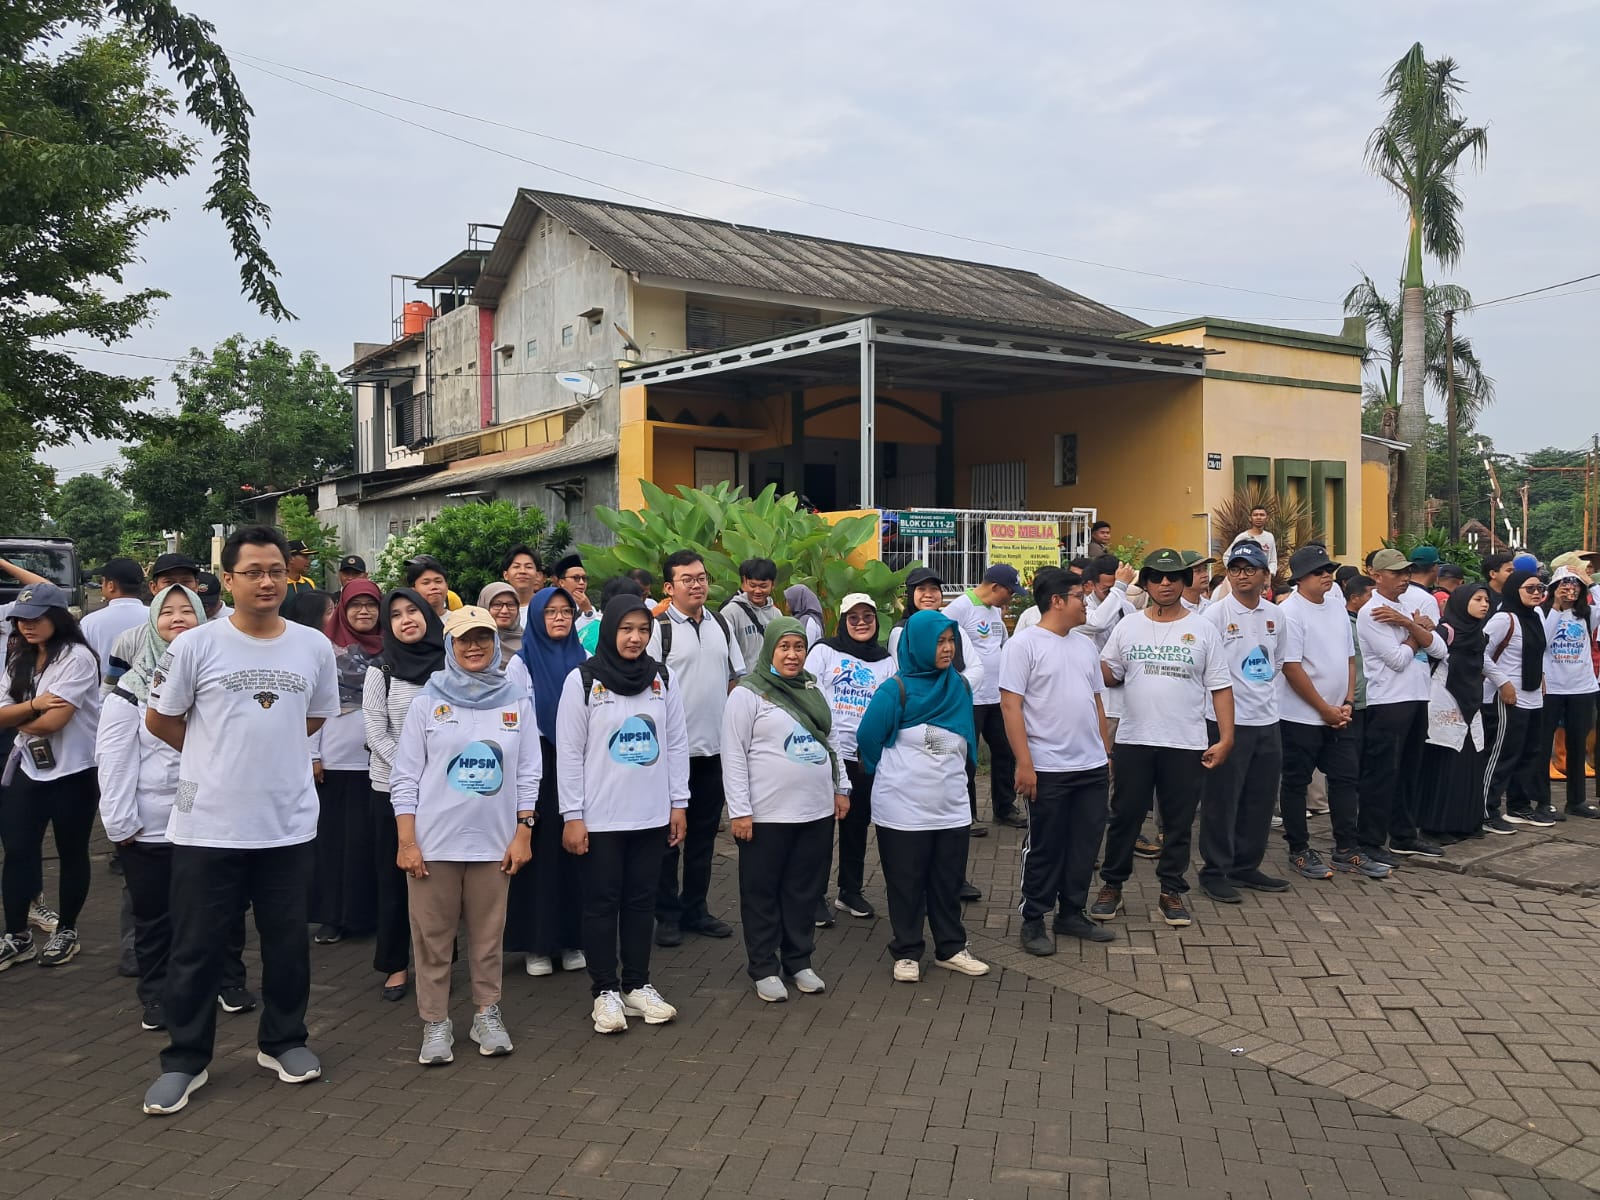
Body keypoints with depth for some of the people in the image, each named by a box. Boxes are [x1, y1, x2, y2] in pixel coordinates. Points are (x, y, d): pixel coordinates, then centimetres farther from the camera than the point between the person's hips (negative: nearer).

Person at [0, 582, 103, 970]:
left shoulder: (77, 658, -13)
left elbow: (53, 721, -19)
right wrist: (33, 706, -17)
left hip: (73, 772, -6)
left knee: (71, 853, 6)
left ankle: (66, 931, 20)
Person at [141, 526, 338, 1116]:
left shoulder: (315, 647, 0)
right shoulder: (196, 645, -8)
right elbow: (159, 719, 4)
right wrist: (219, 754, 9)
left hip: (289, 823, 2)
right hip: (208, 825, -2)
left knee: (288, 942, 13)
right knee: (196, 947, 8)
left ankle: (283, 1041, 31)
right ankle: (185, 1058, 24)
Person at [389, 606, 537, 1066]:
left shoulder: (517, 702, 4)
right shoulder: (427, 701, 0)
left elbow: (527, 774, 6)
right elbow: (405, 776, -1)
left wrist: (523, 834, 0)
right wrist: (406, 842, -6)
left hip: (494, 842, 1)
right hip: (433, 842, -1)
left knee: (488, 936, 9)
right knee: (433, 938, 5)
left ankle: (487, 1015, 24)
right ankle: (435, 1023, 18)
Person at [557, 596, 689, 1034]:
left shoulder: (662, 679, 5)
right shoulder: (582, 680, -7)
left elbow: (677, 743, 8)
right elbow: (569, 752, -7)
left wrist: (679, 804, 5)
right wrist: (572, 816, -9)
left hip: (652, 815, 3)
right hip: (599, 817, -3)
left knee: (641, 900, 11)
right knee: (602, 903, 6)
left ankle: (637, 985, 23)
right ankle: (605, 990, 17)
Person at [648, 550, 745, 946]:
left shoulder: (720, 624, 10)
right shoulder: (658, 629, -9)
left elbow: (736, 676, 17)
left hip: (714, 746, 6)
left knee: (704, 832, 14)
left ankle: (695, 909, 26)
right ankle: (667, 915, 16)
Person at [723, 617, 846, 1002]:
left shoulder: (812, 691, 12)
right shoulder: (747, 694, -8)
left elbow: (829, 742, 20)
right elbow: (733, 756, -10)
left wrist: (841, 788, 15)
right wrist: (739, 810, -14)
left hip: (818, 811, 6)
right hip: (767, 815, -6)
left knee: (806, 891, 12)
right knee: (763, 893, 5)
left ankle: (799, 961, 26)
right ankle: (764, 968, 17)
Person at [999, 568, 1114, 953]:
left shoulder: (1085, 646, 13)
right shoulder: (1024, 644, -9)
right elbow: (1010, 705, -13)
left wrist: (1105, 753, 17)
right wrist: (1024, 763, -17)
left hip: (1093, 767, 7)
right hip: (1048, 770, -7)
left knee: (1085, 845, 12)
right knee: (1045, 849, 4)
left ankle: (1072, 913, 27)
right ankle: (1033, 921, 17)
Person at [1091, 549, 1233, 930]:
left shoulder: (1203, 630, 2)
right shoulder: (1127, 628, 6)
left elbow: (1220, 688, 2)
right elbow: (1107, 676, 7)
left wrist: (1226, 738, -6)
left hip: (1186, 745, -1)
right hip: (1133, 741, 1)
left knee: (1178, 823, 8)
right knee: (1124, 817, 8)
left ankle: (1171, 891, 21)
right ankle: (1111, 885, 21)